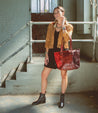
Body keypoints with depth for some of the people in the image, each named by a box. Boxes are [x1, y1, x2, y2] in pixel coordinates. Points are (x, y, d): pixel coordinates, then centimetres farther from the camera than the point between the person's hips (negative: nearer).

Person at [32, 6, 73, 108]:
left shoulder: (69, 26, 0)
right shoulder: (51, 26, 9)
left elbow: (67, 39, -19)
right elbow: (47, 41, 9)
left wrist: (63, 26, -16)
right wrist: (46, 54, 2)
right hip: (52, 52, 4)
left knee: (64, 75, 4)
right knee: (44, 74, 4)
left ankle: (62, 98, 21)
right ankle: (42, 98, 19)